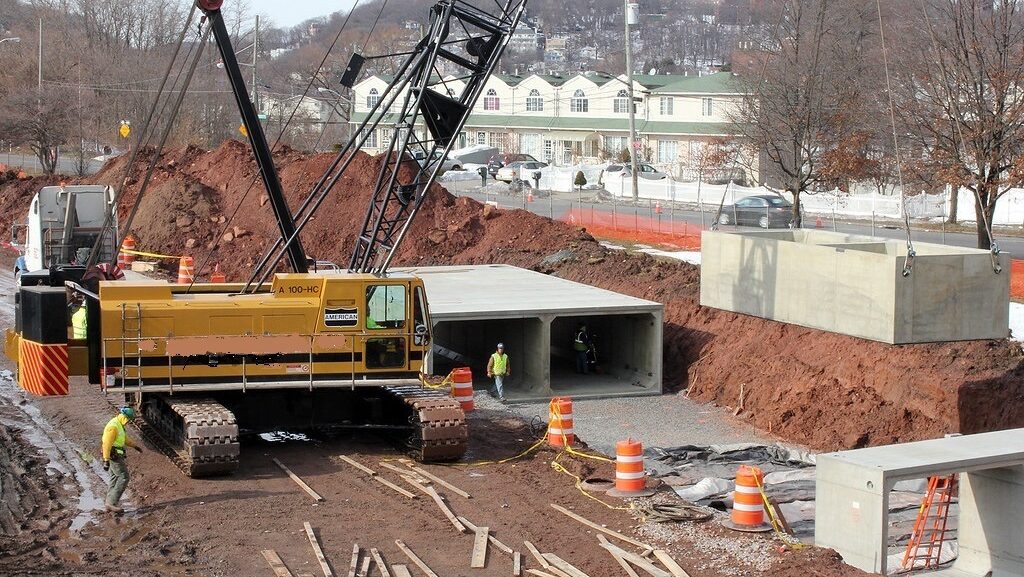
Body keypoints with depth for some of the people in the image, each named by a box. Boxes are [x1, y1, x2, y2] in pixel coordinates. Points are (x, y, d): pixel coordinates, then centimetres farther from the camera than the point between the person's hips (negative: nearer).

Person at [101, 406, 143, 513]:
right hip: (114, 455, -11)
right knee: (124, 477, -11)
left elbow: (125, 438, 31)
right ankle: (112, 503, -13)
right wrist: (106, 460, -29)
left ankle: (109, 504, 15)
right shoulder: (113, 427, -20)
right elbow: (107, 444, -25)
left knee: (115, 479, 12)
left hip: (116, 456, 11)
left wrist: (134, 446, 42)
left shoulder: (119, 425, 13)